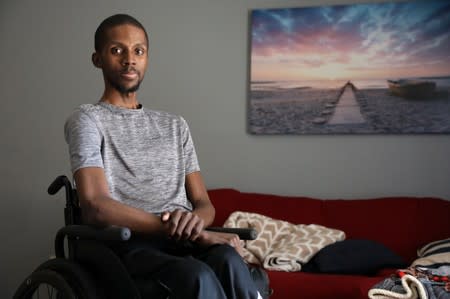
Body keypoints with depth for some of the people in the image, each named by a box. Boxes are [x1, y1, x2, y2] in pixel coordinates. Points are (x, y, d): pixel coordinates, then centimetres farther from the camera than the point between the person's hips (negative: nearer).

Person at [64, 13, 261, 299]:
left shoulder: (175, 125, 23)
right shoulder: (87, 120, 5)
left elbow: (204, 203, 17)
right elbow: (96, 207, -11)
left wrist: (194, 221, -12)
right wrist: (184, 231, -17)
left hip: (183, 242, 5)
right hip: (128, 244, -4)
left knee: (229, 261, -33)